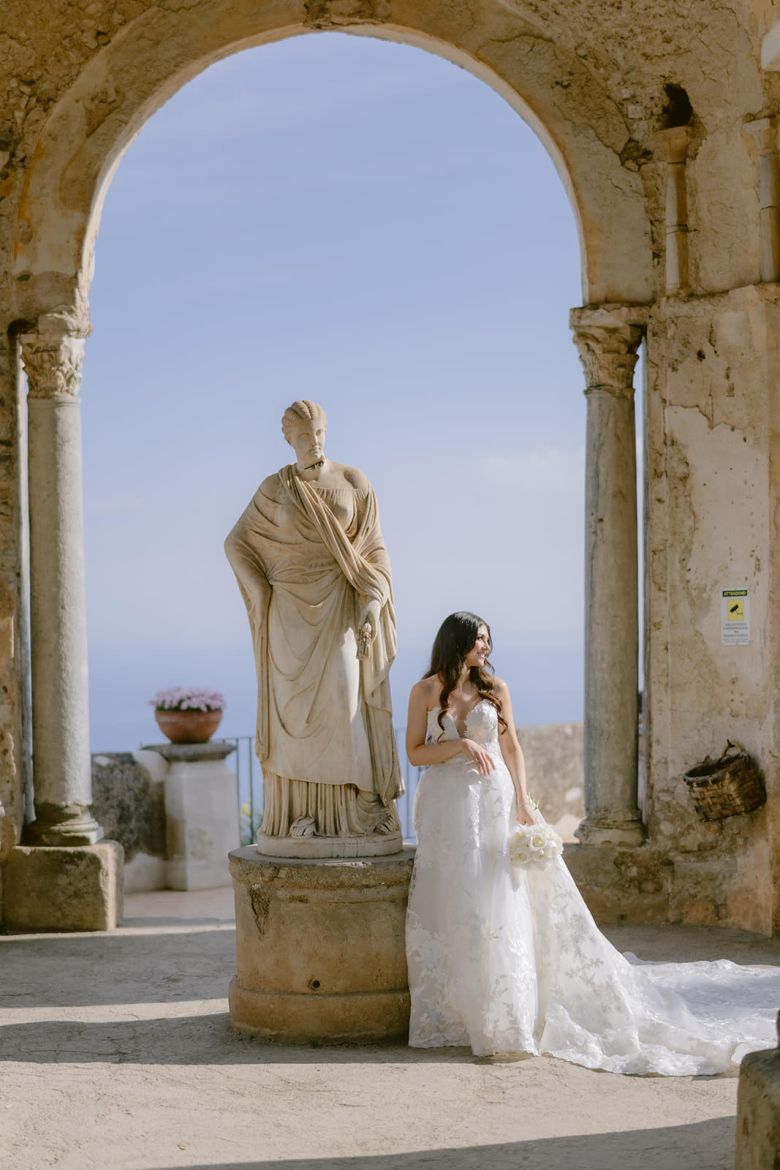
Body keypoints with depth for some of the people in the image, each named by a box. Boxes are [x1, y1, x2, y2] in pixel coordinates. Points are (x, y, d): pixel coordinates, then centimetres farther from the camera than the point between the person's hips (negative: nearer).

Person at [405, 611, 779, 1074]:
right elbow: (415, 752, 1)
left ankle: (508, 1019, -2)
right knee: (453, 908, 0)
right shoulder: (425, 692, 2)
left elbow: (512, 747, 7)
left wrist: (523, 801, -2)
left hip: (494, 800, 1)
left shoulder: (494, 687, 6)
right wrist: (461, 744, -14)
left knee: (499, 902, -5)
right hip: (448, 806, 0)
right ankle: (451, 1014, 9)